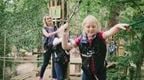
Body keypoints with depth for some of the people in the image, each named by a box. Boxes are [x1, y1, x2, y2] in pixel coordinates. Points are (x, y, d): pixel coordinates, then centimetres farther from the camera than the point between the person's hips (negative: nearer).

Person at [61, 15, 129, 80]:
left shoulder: (100, 36, -14)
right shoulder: (81, 39, -7)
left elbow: (109, 32, -36)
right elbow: (65, 47, -4)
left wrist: (117, 26, -59)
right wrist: (65, 34, -20)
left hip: (100, 72, -1)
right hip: (87, 72, 2)